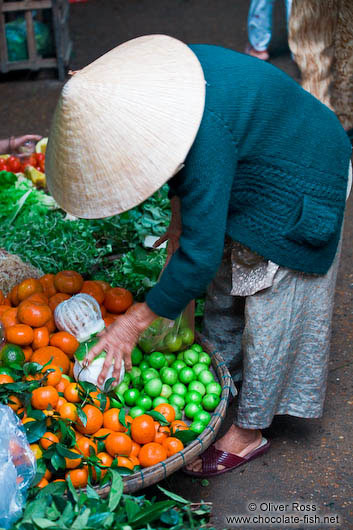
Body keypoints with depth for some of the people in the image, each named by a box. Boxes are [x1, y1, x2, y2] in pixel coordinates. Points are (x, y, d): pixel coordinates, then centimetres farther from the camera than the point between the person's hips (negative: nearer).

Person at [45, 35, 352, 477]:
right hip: (250, 164, 9)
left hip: (295, 190, -8)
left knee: (270, 310, 0)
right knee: (224, 278, 19)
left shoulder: (208, 133, -41)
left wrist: (136, 321, -27)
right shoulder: (150, 77, -15)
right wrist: (178, 218, 11)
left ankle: (248, 432, 14)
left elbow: (201, 251, -35)